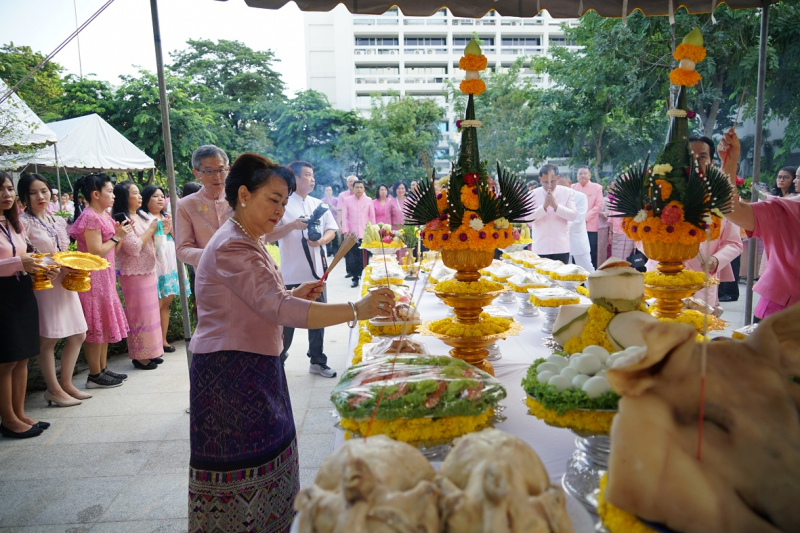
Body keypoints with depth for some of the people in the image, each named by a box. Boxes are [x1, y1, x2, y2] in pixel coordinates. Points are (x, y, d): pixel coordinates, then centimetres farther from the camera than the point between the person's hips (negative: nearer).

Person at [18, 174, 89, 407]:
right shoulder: (23, 222, -9)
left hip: (65, 283, 7)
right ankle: (54, 390, 15)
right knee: (48, 340, 2)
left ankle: (66, 383, 26)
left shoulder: (58, 221, 11)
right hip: (42, 284, -7)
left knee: (77, 335, 11)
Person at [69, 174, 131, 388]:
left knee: (105, 323, 14)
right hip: (93, 276, -10)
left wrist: (120, 235, 1)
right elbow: (96, 252, -21)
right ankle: (94, 376, 6)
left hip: (105, 275, 10)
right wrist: (116, 238, -11)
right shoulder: (90, 217, -15)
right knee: (95, 326, -3)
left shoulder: (104, 215, 13)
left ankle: (103, 369, 23)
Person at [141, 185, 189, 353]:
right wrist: (159, 230, -11)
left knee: (167, 302, 8)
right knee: (156, 304, -9)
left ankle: (163, 339, 16)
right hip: (155, 265, -6)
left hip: (170, 264, 6)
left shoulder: (167, 217, 18)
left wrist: (171, 228, -3)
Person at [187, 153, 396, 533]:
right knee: (241, 469, 1)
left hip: (254, 369, 10)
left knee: (263, 455, 16)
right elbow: (280, 310, -31)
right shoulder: (232, 247, -21)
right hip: (230, 372, -10)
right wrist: (357, 310, -35)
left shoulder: (244, 242, 13)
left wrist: (296, 294, 3)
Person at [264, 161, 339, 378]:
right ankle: (278, 360, 24)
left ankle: (317, 361, 24)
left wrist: (321, 240, -12)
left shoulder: (319, 205, 11)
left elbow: (331, 230, 8)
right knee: (288, 320, 6)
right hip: (292, 274, -5)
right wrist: (292, 225, -22)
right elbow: (268, 236, -10)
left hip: (316, 271, 5)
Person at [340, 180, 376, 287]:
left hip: (365, 234, 0)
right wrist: (346, 231, -3)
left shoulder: (369, 201, 4)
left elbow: (372, 217, 9)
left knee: (364, 257, 0)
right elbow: (344, 217, 3)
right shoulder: (347, 200, 3)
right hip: (352, 234, 0)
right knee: (352, 257, 0)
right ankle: (355, 278, 10)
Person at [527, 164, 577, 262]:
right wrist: (544, 206, -19)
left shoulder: (567, 192, 1)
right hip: (540, 248, 0)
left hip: (561, 247, 0)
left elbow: (573, 215, -6)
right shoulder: (533, 194, 1)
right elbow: (528, 217, -7)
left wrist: (556, 206, -19)